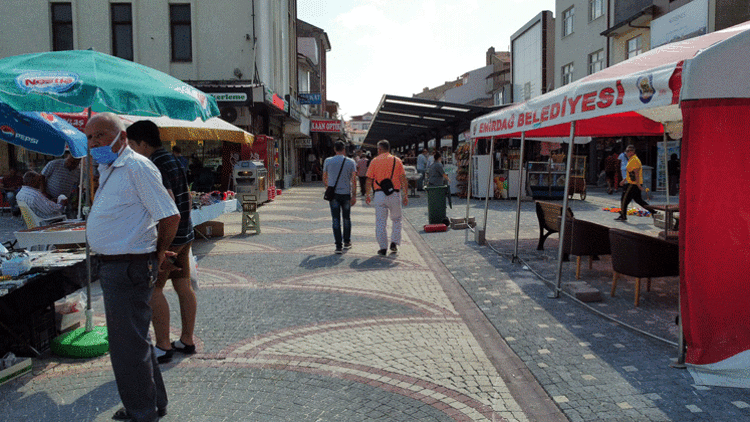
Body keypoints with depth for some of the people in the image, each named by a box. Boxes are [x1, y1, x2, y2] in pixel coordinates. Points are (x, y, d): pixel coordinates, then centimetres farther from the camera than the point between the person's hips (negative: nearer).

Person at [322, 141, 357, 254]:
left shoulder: (328, 161, 0)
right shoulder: (350, 162, -2)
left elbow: (324, 179, 9)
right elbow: (354, 180, -6)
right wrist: (354, 195, -2)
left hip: (333, 194, 0)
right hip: (346, 193, 0)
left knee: (336, 220, 0)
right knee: (346, 218, 15)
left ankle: (338, 246, -4)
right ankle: (347, 242, 26)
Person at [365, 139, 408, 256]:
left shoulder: (374, 161, 3)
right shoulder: (397, 161, 4)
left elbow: (369, 179, 2)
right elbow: (403, 179, -1)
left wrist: (368, 194, 11)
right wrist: (405, 195, 2)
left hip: (379, 194, 0)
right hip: (394, 193, 1)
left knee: (380, 222, 5)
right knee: (396, 220, 16)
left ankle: (383, 247, 4)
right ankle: (394, 243, 5)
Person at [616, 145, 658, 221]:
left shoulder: (634, 160, -16)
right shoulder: (631, 160, 16)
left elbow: (636, 173, -21)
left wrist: (638, 184, -24)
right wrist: (624, 180, 29)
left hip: (633, 184, -10)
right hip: (636, 184, 10)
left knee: (625, 198, -2)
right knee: (638, 199, 15)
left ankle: (623, 216, 6)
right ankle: (653, 212, 17)